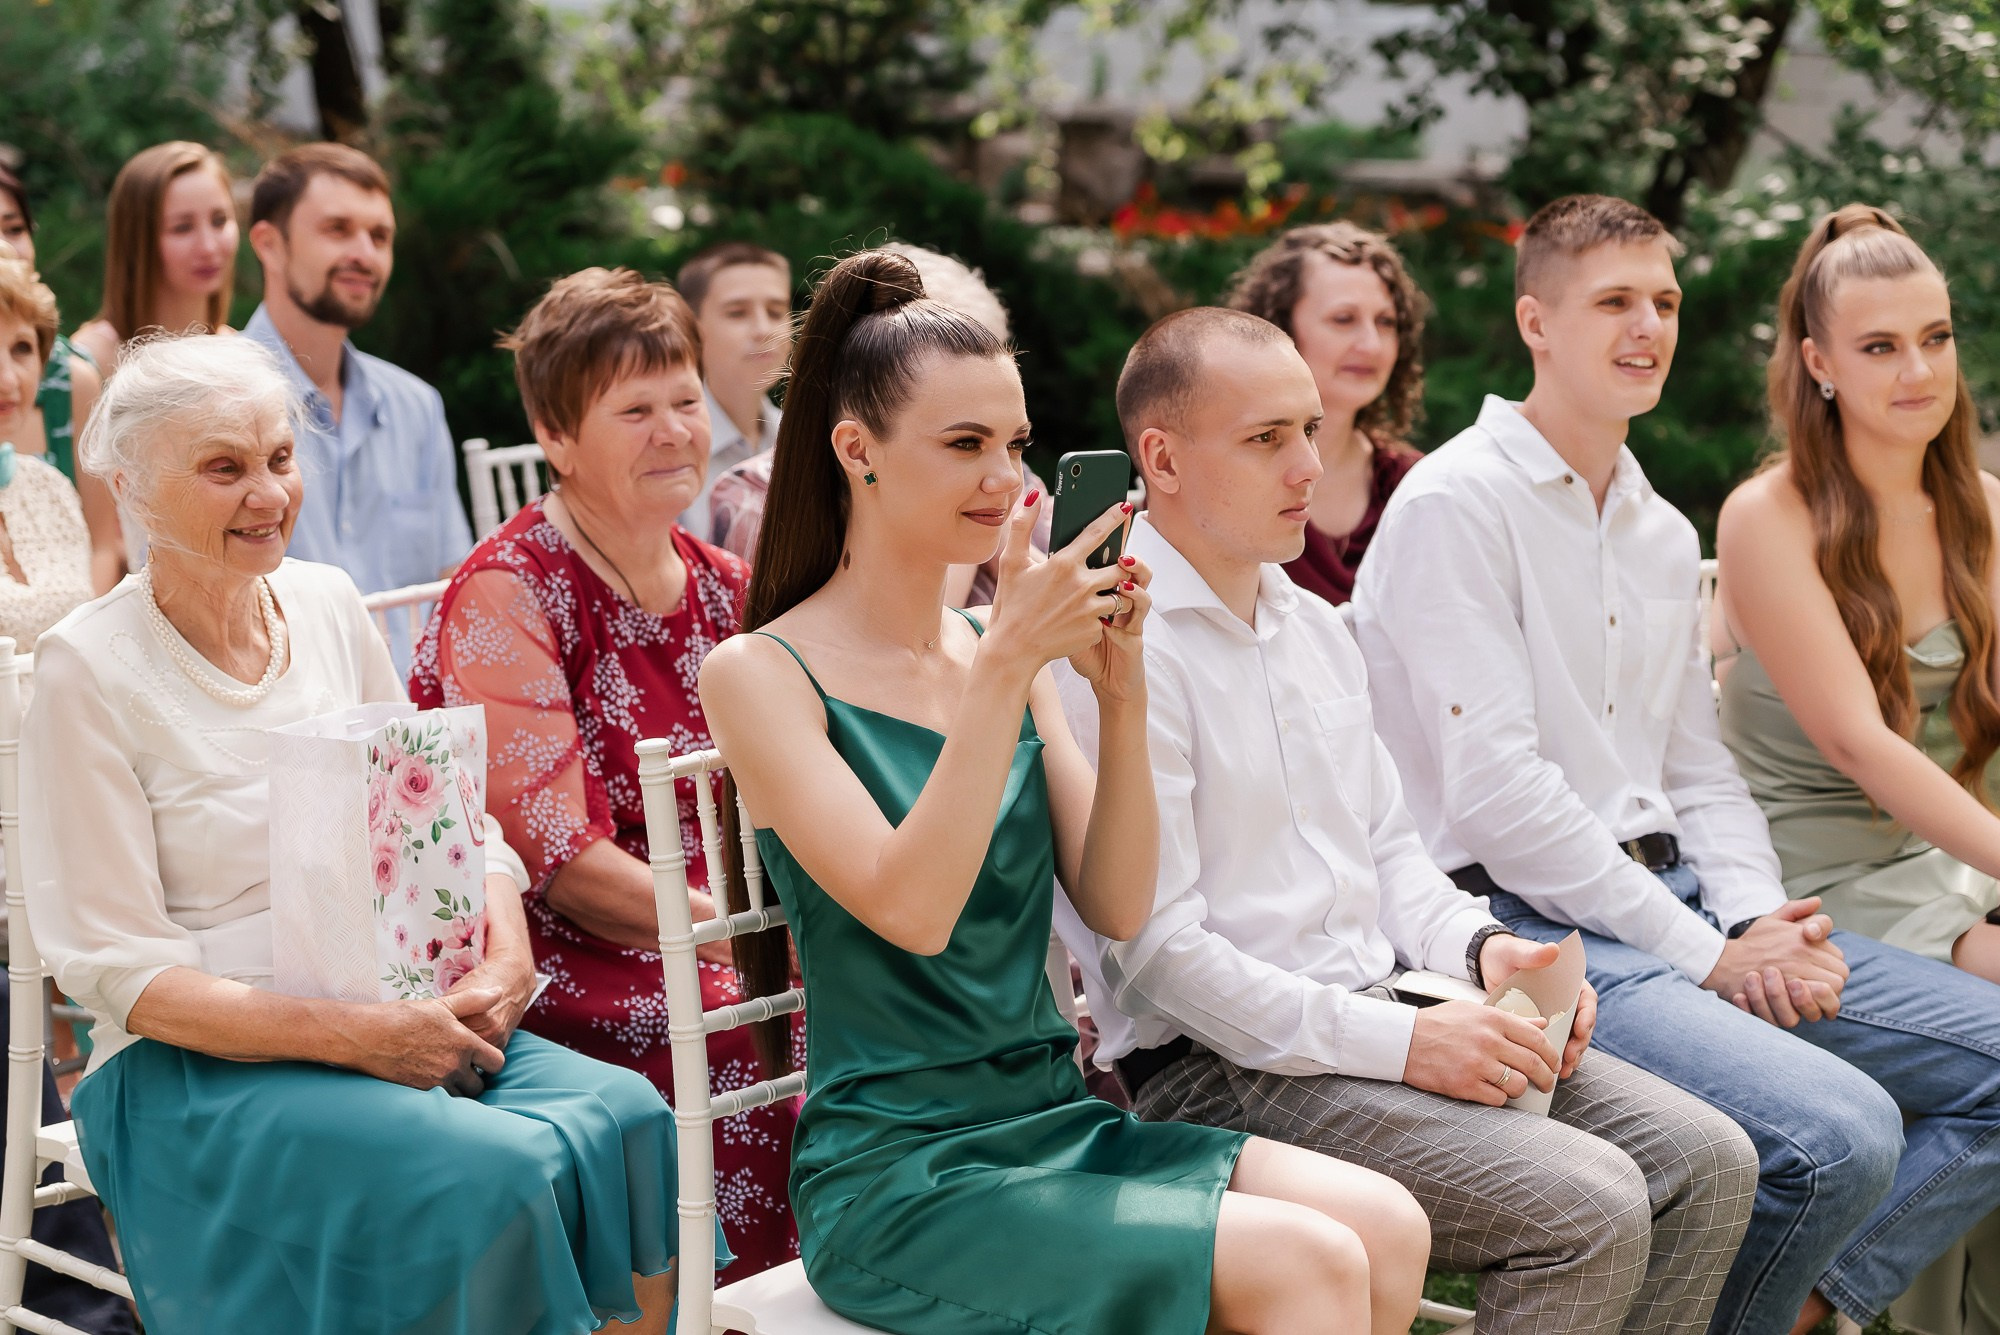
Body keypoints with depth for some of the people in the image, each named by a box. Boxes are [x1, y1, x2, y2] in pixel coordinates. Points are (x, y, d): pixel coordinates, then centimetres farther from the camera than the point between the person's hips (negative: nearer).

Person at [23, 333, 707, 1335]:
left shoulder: (327, 604, 10)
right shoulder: (89, 671, -7)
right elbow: (116, 968, -11)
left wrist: (506, 959, -7)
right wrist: (352, 1035, -20)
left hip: (413, 1019, 5)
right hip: (202, 1064, -5)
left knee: (627, 1116, -23)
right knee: (496, 1174, -30)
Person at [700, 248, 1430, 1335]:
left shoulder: (1004, 652, 10)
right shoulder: (760, 673, -7)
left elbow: (1115, 908, 4)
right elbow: (910, 911, -20)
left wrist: (1121, 694, -8)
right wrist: (1004, 666, -23)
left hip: (1057, 1120, 6)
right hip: (897, 1173, -6)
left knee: (1387, 1226, -15)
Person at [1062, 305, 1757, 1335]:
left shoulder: (1316, 630, 17)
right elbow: (1157, 948, -18)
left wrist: (1480, 945, 2)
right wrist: (1401, 1043, -20)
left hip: (1378, 1017, 9)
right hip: (1220, 1066, -9)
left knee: (1708, 1161, -5)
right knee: (1587, 1208, -24)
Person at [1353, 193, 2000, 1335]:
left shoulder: (1664, 533, 19)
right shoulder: (1457, 504, -8)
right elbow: (1494, 788, -15)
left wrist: (1758, 918, -1)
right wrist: (1704, 954, -14)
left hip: (1676, 896, 9)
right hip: (1530, 926, -8)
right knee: (1840, 1133, -28)